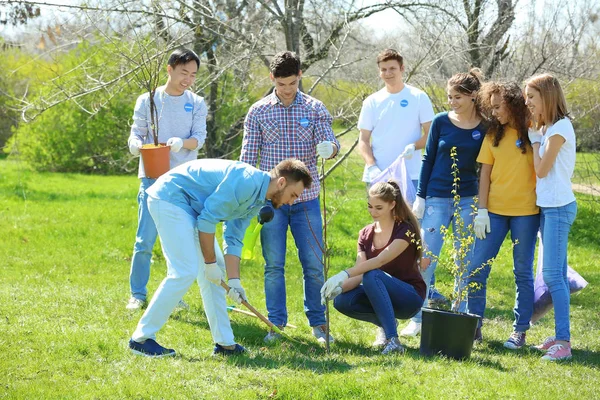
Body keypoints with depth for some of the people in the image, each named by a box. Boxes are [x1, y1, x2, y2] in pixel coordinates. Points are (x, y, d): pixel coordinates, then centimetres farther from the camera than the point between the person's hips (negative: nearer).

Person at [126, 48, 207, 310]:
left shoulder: (197, 104, 8)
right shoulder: (147, 100, 5)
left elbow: (200, 138, -3)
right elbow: (135, 134, 5)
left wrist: (182, 142, -25)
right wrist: (138, 145, -19)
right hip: (153, 178, -2)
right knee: (145, 240, -6)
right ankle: (138, 294, 5)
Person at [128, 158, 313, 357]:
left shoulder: (257, 200, 9)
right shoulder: (246, 182, -24)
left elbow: (233, 240, 12)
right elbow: (207, 219, -22)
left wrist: (234, 280, 3)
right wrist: (210, 263, -12)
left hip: (189, 206, 11)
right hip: (169, 198, -11)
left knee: (214, 268, 10)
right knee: (184, 272, -15)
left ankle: (224, 342, 14)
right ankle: (141, 338, -9)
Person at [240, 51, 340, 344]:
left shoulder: (314, 109, 4)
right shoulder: (258, 111, 3)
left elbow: (329, 142, -3)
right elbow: (248, 156, 6)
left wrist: (329, 147, -28)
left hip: (306, 199, 0)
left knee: (314, 263, 1)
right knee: (273, 265, 2)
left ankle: (318, 322, 12)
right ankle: (276, 324, 11)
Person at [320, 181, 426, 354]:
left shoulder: (405, 230, -14)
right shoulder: (366, 234, 5)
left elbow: (380, 260, -30)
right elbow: (358, 273, -5)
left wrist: (345, 274, -42)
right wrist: (339, 288, -27)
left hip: (410, 297, -6)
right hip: (381, 295, 6)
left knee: (372, 275, -35)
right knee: (342, 301, -22)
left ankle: (393, 340, -39)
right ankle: (384, 324, 2)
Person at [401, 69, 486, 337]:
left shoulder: (484, 128, -1)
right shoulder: (441, 122, -1)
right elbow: (428, 159, 4)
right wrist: (420, 196, 2)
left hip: (469, 201, 0)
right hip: (437, 199, 0)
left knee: (466, 263, 7)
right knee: (427, 260, -2)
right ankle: (418, 319, 5)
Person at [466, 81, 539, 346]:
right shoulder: (494, 134, 7)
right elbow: (485, 173, 5)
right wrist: (482, 210, -1)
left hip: (526, 211, -3)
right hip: (494, 210, 3)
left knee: (523, 272, 4)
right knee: (476, 269, 0)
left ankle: (520, 330, 13)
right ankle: (474, 325, 11)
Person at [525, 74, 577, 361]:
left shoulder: (560, 127, -13)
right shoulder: (546, 128, 15)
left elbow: (541, 170, -13)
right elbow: (540, 170, 12)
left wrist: (535, 138, -3)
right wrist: (536, 133, 11)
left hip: (558, 207, -10)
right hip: (548, 205, 10)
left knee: (552, 273, -14)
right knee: (556, 273, 11)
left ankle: (563, 342, -17)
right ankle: (560, 336, 15)